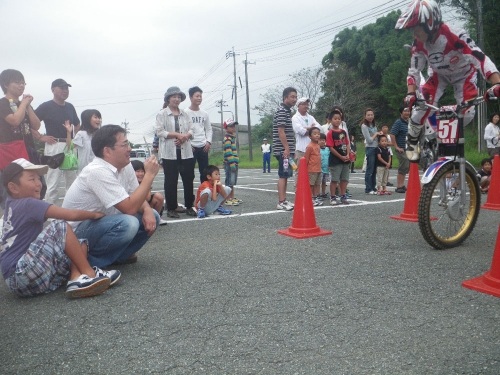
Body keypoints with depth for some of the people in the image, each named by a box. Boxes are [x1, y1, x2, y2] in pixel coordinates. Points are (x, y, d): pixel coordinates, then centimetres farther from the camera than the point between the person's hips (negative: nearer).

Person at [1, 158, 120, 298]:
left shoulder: (12, 204, 15)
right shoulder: (28, 204, -11)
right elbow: (71, 215, -15)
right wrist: (94, 215, 0)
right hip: (20, 275, -9)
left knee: (81, 244, 7)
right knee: (60, 226, -18)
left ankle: (77, 278, -22)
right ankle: (89, 274, -14)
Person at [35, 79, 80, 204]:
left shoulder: (70, 107, 14)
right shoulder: (46, 106, -3)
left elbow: (77, 125, 27)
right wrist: (41, 137, -10)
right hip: (54, 146, -6)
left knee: (72, 181, 11)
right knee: (53, 182, -6)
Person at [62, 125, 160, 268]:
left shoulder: (126, 166, -3)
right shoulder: (98, 171, -28)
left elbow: (137, 198, 5)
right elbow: (129, 208, -31)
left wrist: (147, 210, -18)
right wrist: (149, 175, -26)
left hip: (102, 222, 8)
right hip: (77, 232, -8)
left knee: (152, 217, -4)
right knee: (128, 224, -33)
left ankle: (118, 255, 5)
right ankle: (88, 260, -10)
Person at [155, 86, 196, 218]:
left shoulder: (185, 114, 17)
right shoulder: (162, 114, 3)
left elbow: (191, 130, 12)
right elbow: (159, 132, -7)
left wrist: (185, 136, -10)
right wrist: (177, 135, -16)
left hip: (186, 152, 4)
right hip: (169, 153, -4)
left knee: (189, 179, 4)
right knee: (170, 181, 1)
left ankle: (189, 206, 15)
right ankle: (171, 208, 9)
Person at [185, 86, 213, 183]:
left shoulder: (204, 114, 11)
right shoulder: (185, 113, -3)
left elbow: (209, 129, 17)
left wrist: (208, 141, 2)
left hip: (203, 147, 5)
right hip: (191, 147, -5)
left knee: (204, 172, 9)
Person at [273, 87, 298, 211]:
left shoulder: (287, 111, 20)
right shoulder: (281, 111, -12)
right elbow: (281, 131, -18)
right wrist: (286, 148, -20)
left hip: (287, 149, 10)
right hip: (283, 150, -10)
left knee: (285, 175, 11)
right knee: (283, 175, -8)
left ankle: (284, 200, 17)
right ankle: (281, 202, -5)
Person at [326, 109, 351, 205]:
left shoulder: (343, 132, 10)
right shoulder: (330, 133, -9)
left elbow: (347, 144, 12)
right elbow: (331, 148, -14)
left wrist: (348, 155, -4)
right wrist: (341, 157, -14)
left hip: (345, 159, 6)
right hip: (335, 160, -6)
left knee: (344, 179, 11)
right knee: (334, 179, -1)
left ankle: (343, 196, 21)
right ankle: (333, 198, 7)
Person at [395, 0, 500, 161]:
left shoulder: (456, 35, -38)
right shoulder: (418, 44, -22)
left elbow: (480, 58, -44)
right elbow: (414, 71, -15)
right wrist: (411, 94, -33)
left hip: (464, 73, -2)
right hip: (439, 74, 2)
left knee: (467, 113, -19)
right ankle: (412, 140, 3)